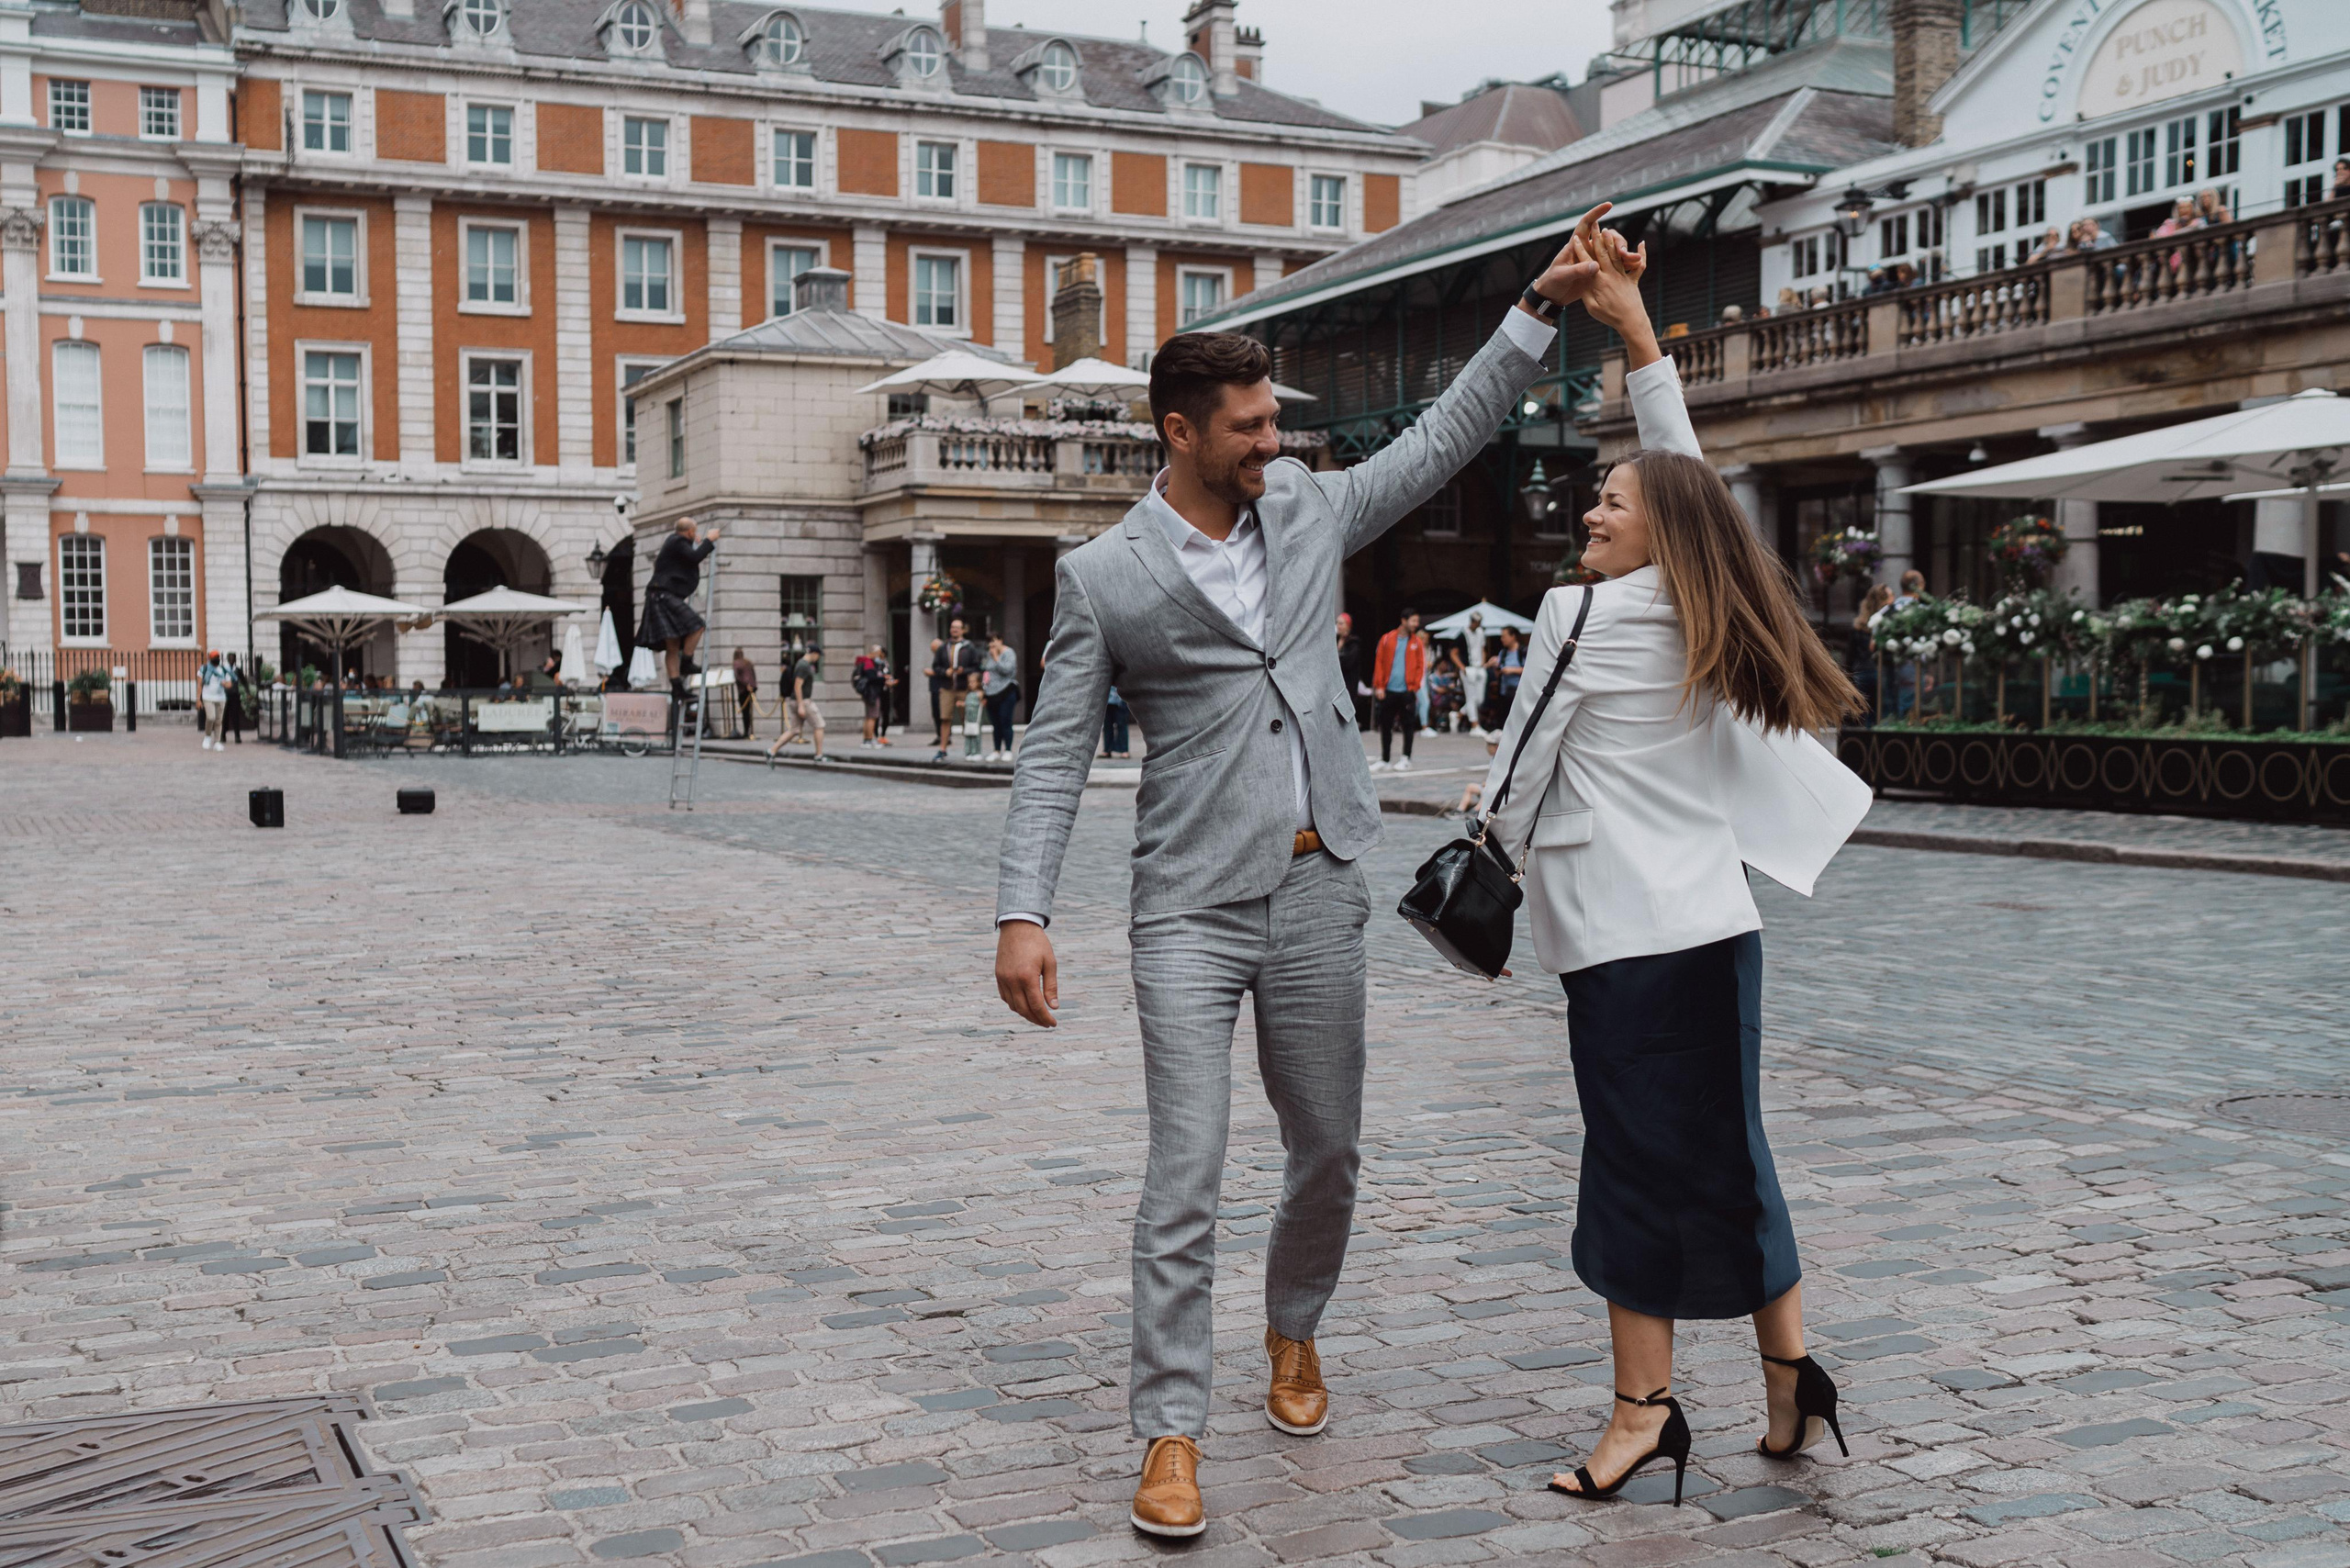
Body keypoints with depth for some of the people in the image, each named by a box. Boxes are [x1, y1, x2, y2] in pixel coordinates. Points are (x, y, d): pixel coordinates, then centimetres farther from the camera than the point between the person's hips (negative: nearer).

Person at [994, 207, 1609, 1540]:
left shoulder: (1311, 508, 6)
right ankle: (1173, 1435, 5)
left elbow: (1444, 439, 16)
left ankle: (1297, 1332, 40)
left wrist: (1542, 309, 11)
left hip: (1320, 891, 4)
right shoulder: (1104, 578, -5)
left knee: (1330, 1151, 13)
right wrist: (1023, 915, -14)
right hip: (1192, 905, -4)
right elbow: (1056, 756, -5)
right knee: (1187, 1175, -6)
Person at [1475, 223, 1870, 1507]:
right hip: (1715, 919, 7)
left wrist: (1494, 842, 18)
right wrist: (1630, 320, 25)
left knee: (1640, 1162, -1)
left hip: (1628, 931, -7)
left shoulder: (1581, 615, -9)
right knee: (1723, 1154, 14)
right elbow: (1680, 464, 21)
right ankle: (1792, 1381, 20)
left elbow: (1522, 764, -2)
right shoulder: (1705, 621, 9)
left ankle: (1644, 1407, 7)